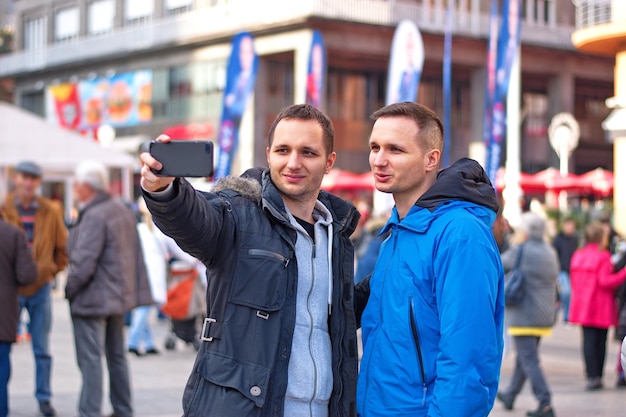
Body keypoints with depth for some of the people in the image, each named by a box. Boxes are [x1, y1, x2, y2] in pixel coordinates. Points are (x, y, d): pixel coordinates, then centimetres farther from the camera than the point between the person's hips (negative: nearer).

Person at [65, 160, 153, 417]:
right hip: (119, 296, 9)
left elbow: (83, 263, -25)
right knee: (117, 356, 18)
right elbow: (135, 254, 14)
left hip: (92, 299, -9)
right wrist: (135, 288, 18)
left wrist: (69, 290, -12)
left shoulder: (94, 216, -20)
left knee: (90, 360, -5)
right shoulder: (122, 210, 8)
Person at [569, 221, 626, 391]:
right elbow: (606, 281, -19)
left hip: (582, 306, 5)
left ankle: (591, 376, 1)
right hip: (601, 308, -5)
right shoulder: (603, 256, -12)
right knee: (600, 342, 3)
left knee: (588, 340, 5)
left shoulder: (577, 256, 8)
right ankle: (597, 377, 4)